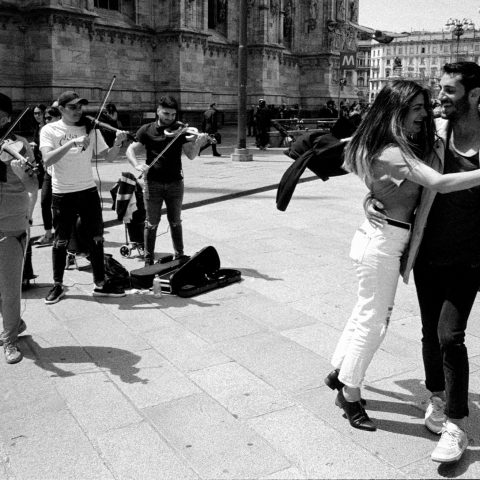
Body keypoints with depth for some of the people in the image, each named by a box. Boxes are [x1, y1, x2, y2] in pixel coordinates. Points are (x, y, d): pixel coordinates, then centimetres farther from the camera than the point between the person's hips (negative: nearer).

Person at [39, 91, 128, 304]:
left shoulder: (90, 129, 4)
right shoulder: (49, 130, -4)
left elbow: (109, 157, 0)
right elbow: (47, 160, -19)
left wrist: (118, 142, -19)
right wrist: (73, 142, -27)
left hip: (88, 190, 3)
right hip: (62, 194, -2)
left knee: (96, 238, 7)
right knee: (60, 242, 6)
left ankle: (100, 283, 19)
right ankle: (57, 285, 23)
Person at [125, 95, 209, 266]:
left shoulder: (180, 130, 3)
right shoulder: (147, 130, 1)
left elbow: (191, 155, -5)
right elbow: (130, 150, 0)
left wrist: (198, 143, -25)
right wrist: (137, 165, -20)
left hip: (175, 183, 1)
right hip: (153, 183, -1)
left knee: (175, 222, 12)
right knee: (151, 223, 4)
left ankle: (179, 256, 24)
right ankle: (149, 259, 15)